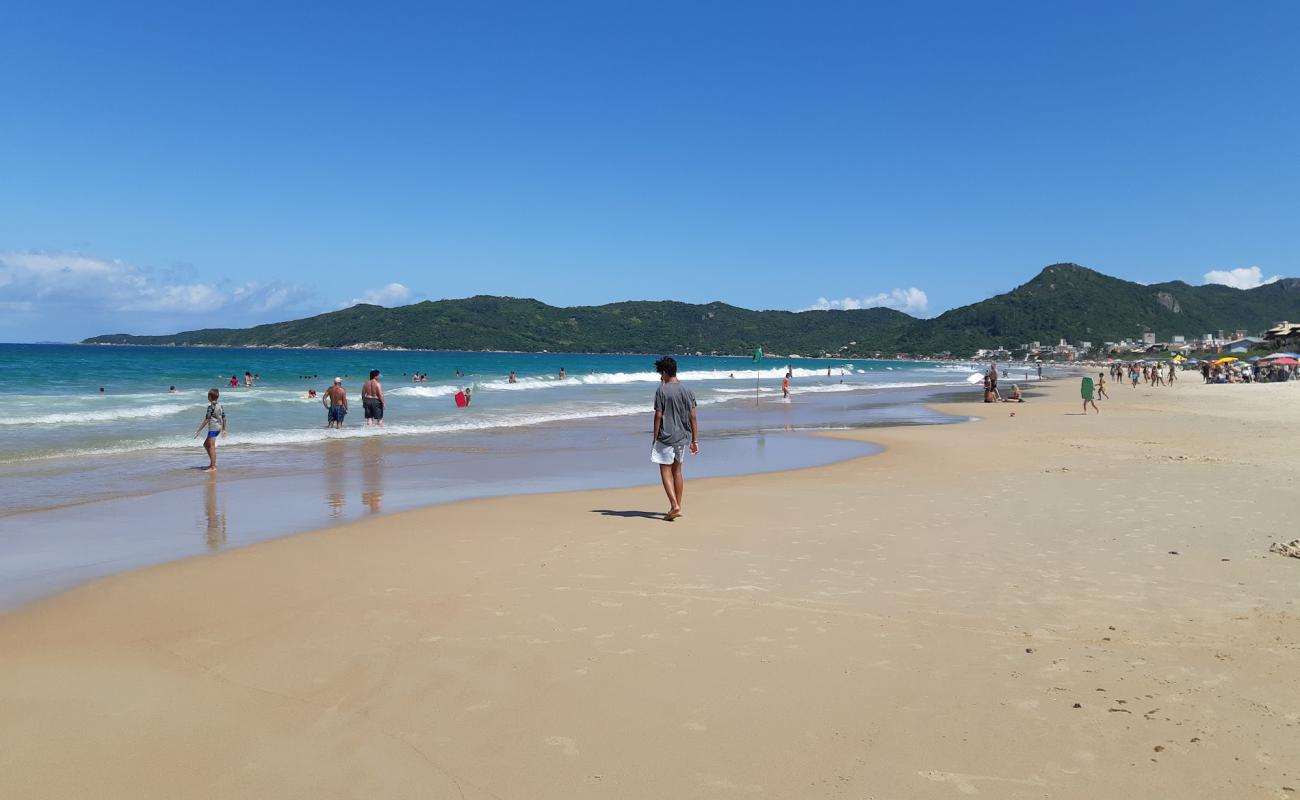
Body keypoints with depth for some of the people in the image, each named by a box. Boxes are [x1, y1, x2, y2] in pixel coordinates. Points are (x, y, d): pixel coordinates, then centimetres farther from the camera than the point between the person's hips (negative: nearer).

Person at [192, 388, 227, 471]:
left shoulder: (211, 406, -14)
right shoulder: (220, 406, 9)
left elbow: (206, 420, -16)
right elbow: (224, 418, 13)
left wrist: (199, 430, -12)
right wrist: (224, 429, 22)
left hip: (213, 428, -9)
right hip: (218, 428, 9)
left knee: (211, 447, -5)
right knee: (206, 444, 20)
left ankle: (213, 467, -5)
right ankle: (212, 463, 21)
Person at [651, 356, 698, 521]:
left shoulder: (661, 390, -10)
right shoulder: (687, 390, 4)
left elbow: (658, 416, -11)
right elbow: (693, 417, 4)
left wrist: (655, 438, -3)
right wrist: (695, 440, 8)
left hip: (666, 437, -5)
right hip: (682, 437, 6)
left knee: (665, 471, 0)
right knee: (677, 471, 15)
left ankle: (674, 506, -13)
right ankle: (678, 506, 20)